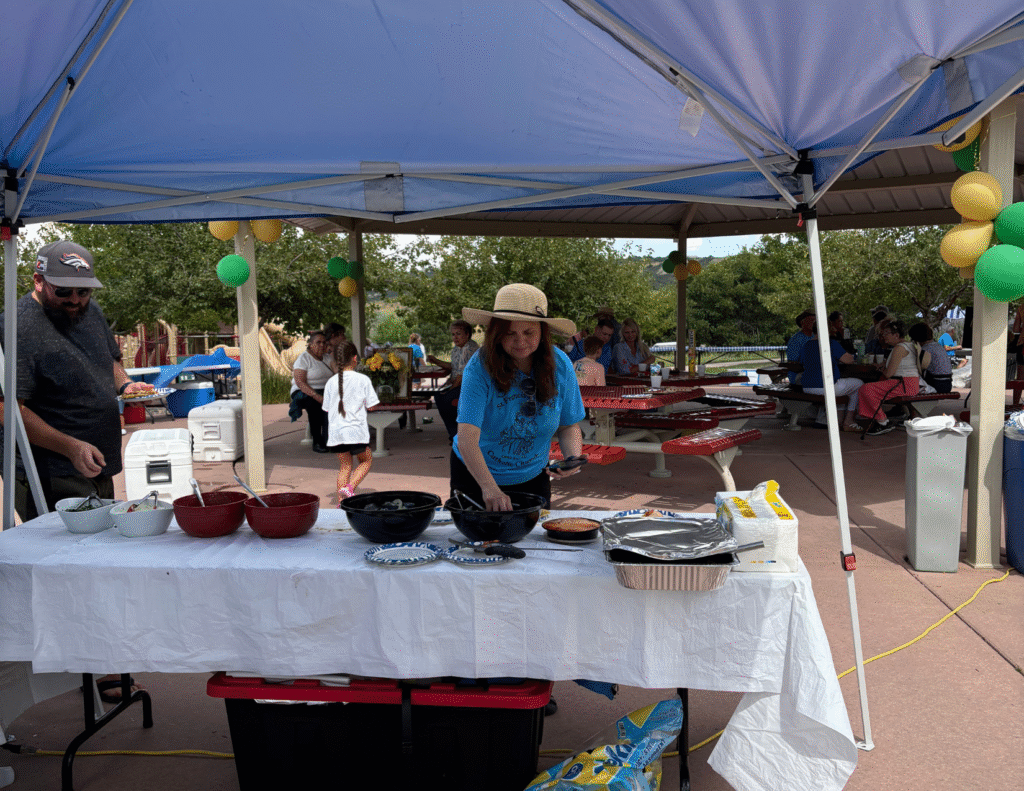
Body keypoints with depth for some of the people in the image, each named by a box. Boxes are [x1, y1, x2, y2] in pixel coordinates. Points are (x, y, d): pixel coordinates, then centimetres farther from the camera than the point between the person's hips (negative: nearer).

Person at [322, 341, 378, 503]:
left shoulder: (331, 382, 4)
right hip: (356, 431, -4)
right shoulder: (363, 380, -6)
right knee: (366, 460, 16)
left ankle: (341, 501, 11)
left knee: (344, 466, 16)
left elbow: (327, 409, 10)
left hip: (336, 432, 4)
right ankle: (349, 487, -4)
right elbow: (371, 406, -4)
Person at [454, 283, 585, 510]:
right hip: (476, 475, -2)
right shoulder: (479, 368, -24)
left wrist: (574, 457, -24)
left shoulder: (560, 366, -12)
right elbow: (466, 438, -32)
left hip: (533, 477, 3)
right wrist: (489, 488, -45)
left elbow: (569, 425, -2)